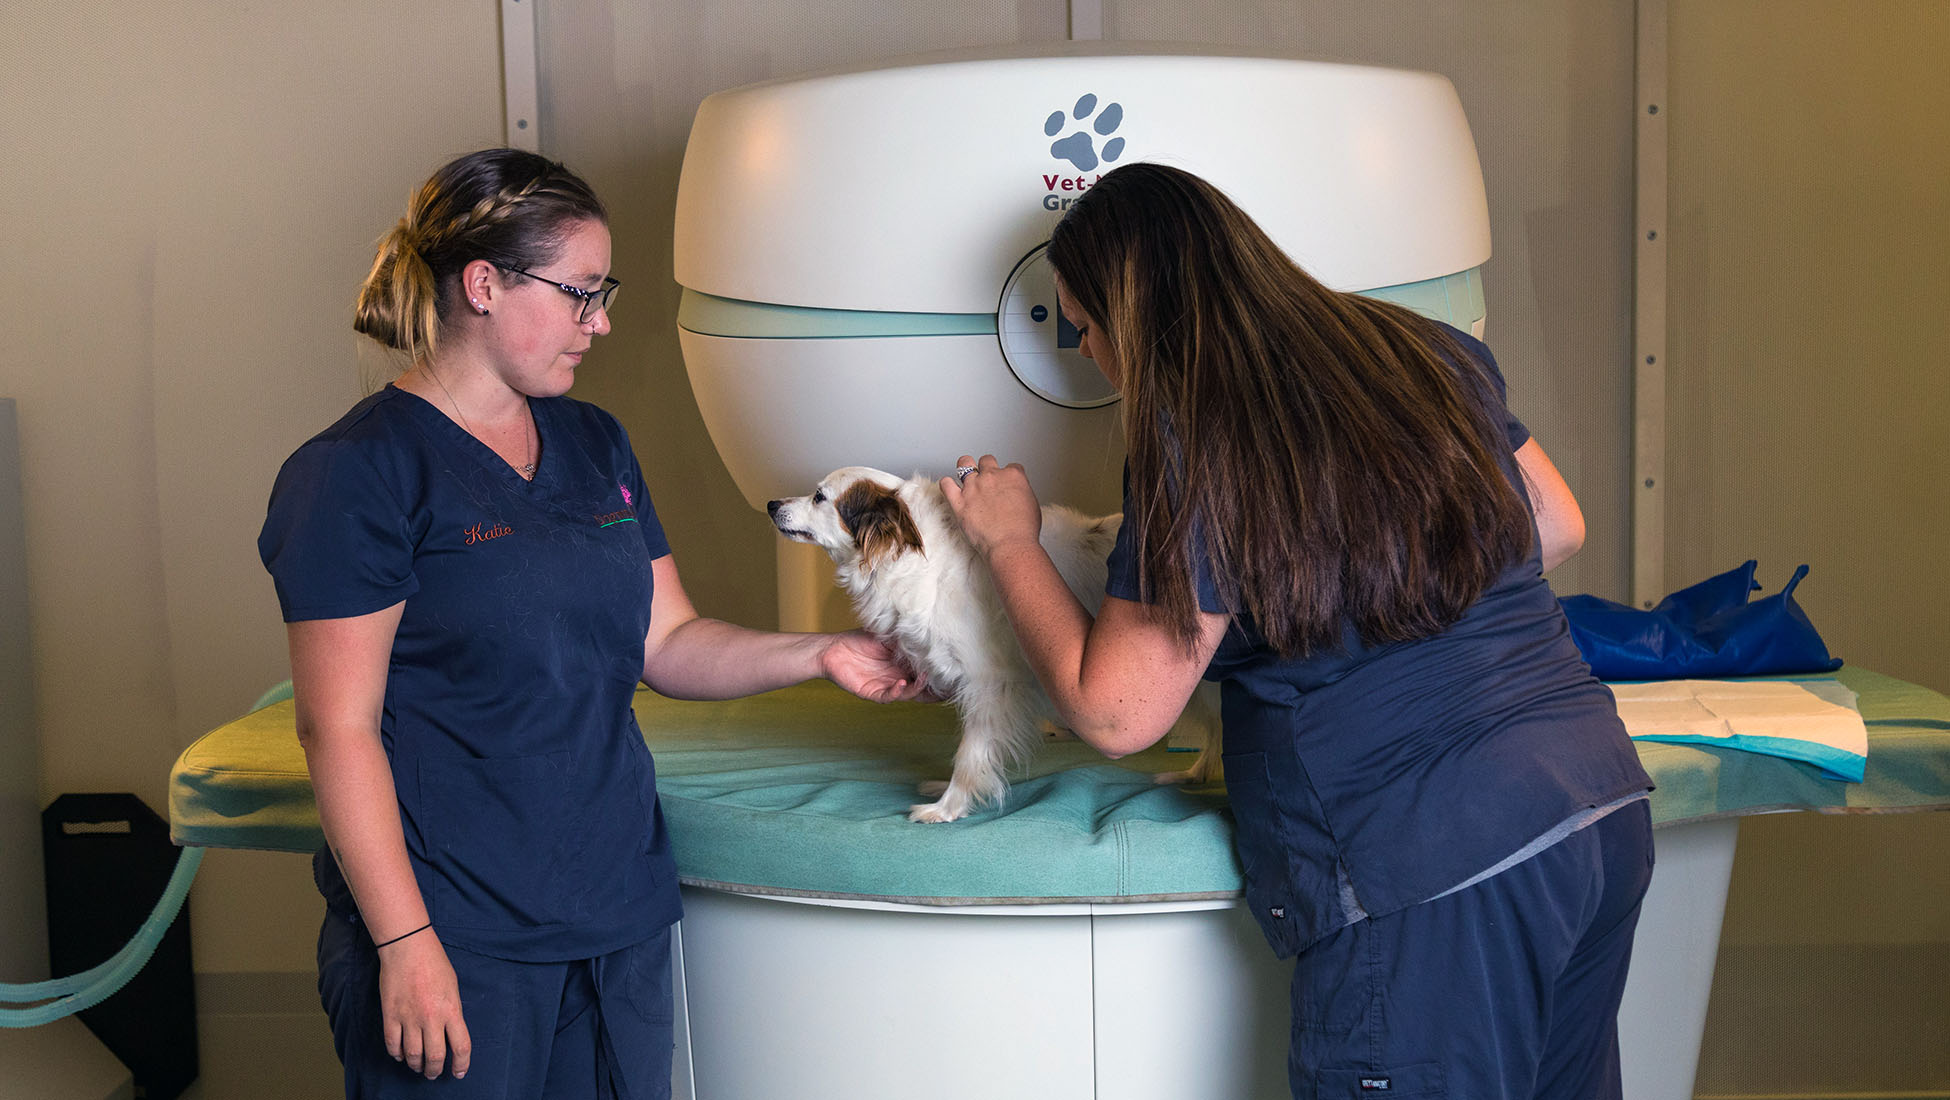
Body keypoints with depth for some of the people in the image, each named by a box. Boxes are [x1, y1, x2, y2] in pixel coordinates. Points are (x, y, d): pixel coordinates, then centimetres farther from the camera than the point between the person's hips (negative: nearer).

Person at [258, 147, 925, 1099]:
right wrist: (404, 942, -17)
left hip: (620, 918, 7)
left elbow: (667, 644, 14)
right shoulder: (361, 473, -10)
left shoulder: (596, 445, 12)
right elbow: (339, 730, -13)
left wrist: (819, 655, -1)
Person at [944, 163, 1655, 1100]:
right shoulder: (1428, 354, 9)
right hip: (1604, 807, 8)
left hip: (1436, 880, -8)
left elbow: (1113, 715, -9)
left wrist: (1009, 542, 4)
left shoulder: (1199, 443, -11)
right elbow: (1556, 529, 20)